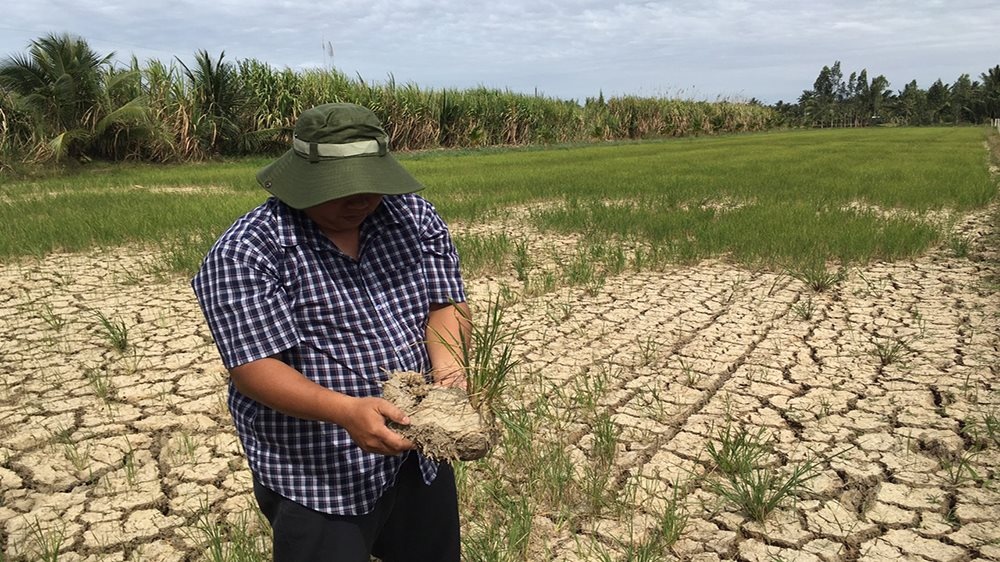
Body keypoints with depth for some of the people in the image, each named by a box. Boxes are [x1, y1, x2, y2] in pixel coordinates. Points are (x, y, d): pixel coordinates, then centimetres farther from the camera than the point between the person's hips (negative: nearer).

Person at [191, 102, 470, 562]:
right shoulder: (244, 253, -16)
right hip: (318, 478, -5)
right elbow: (252, 366, -21)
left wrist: (449, 373, -22)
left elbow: (445, 303, -3)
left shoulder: (414, 216, -3)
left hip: (422, 456, 6)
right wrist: (345, 410, -35)